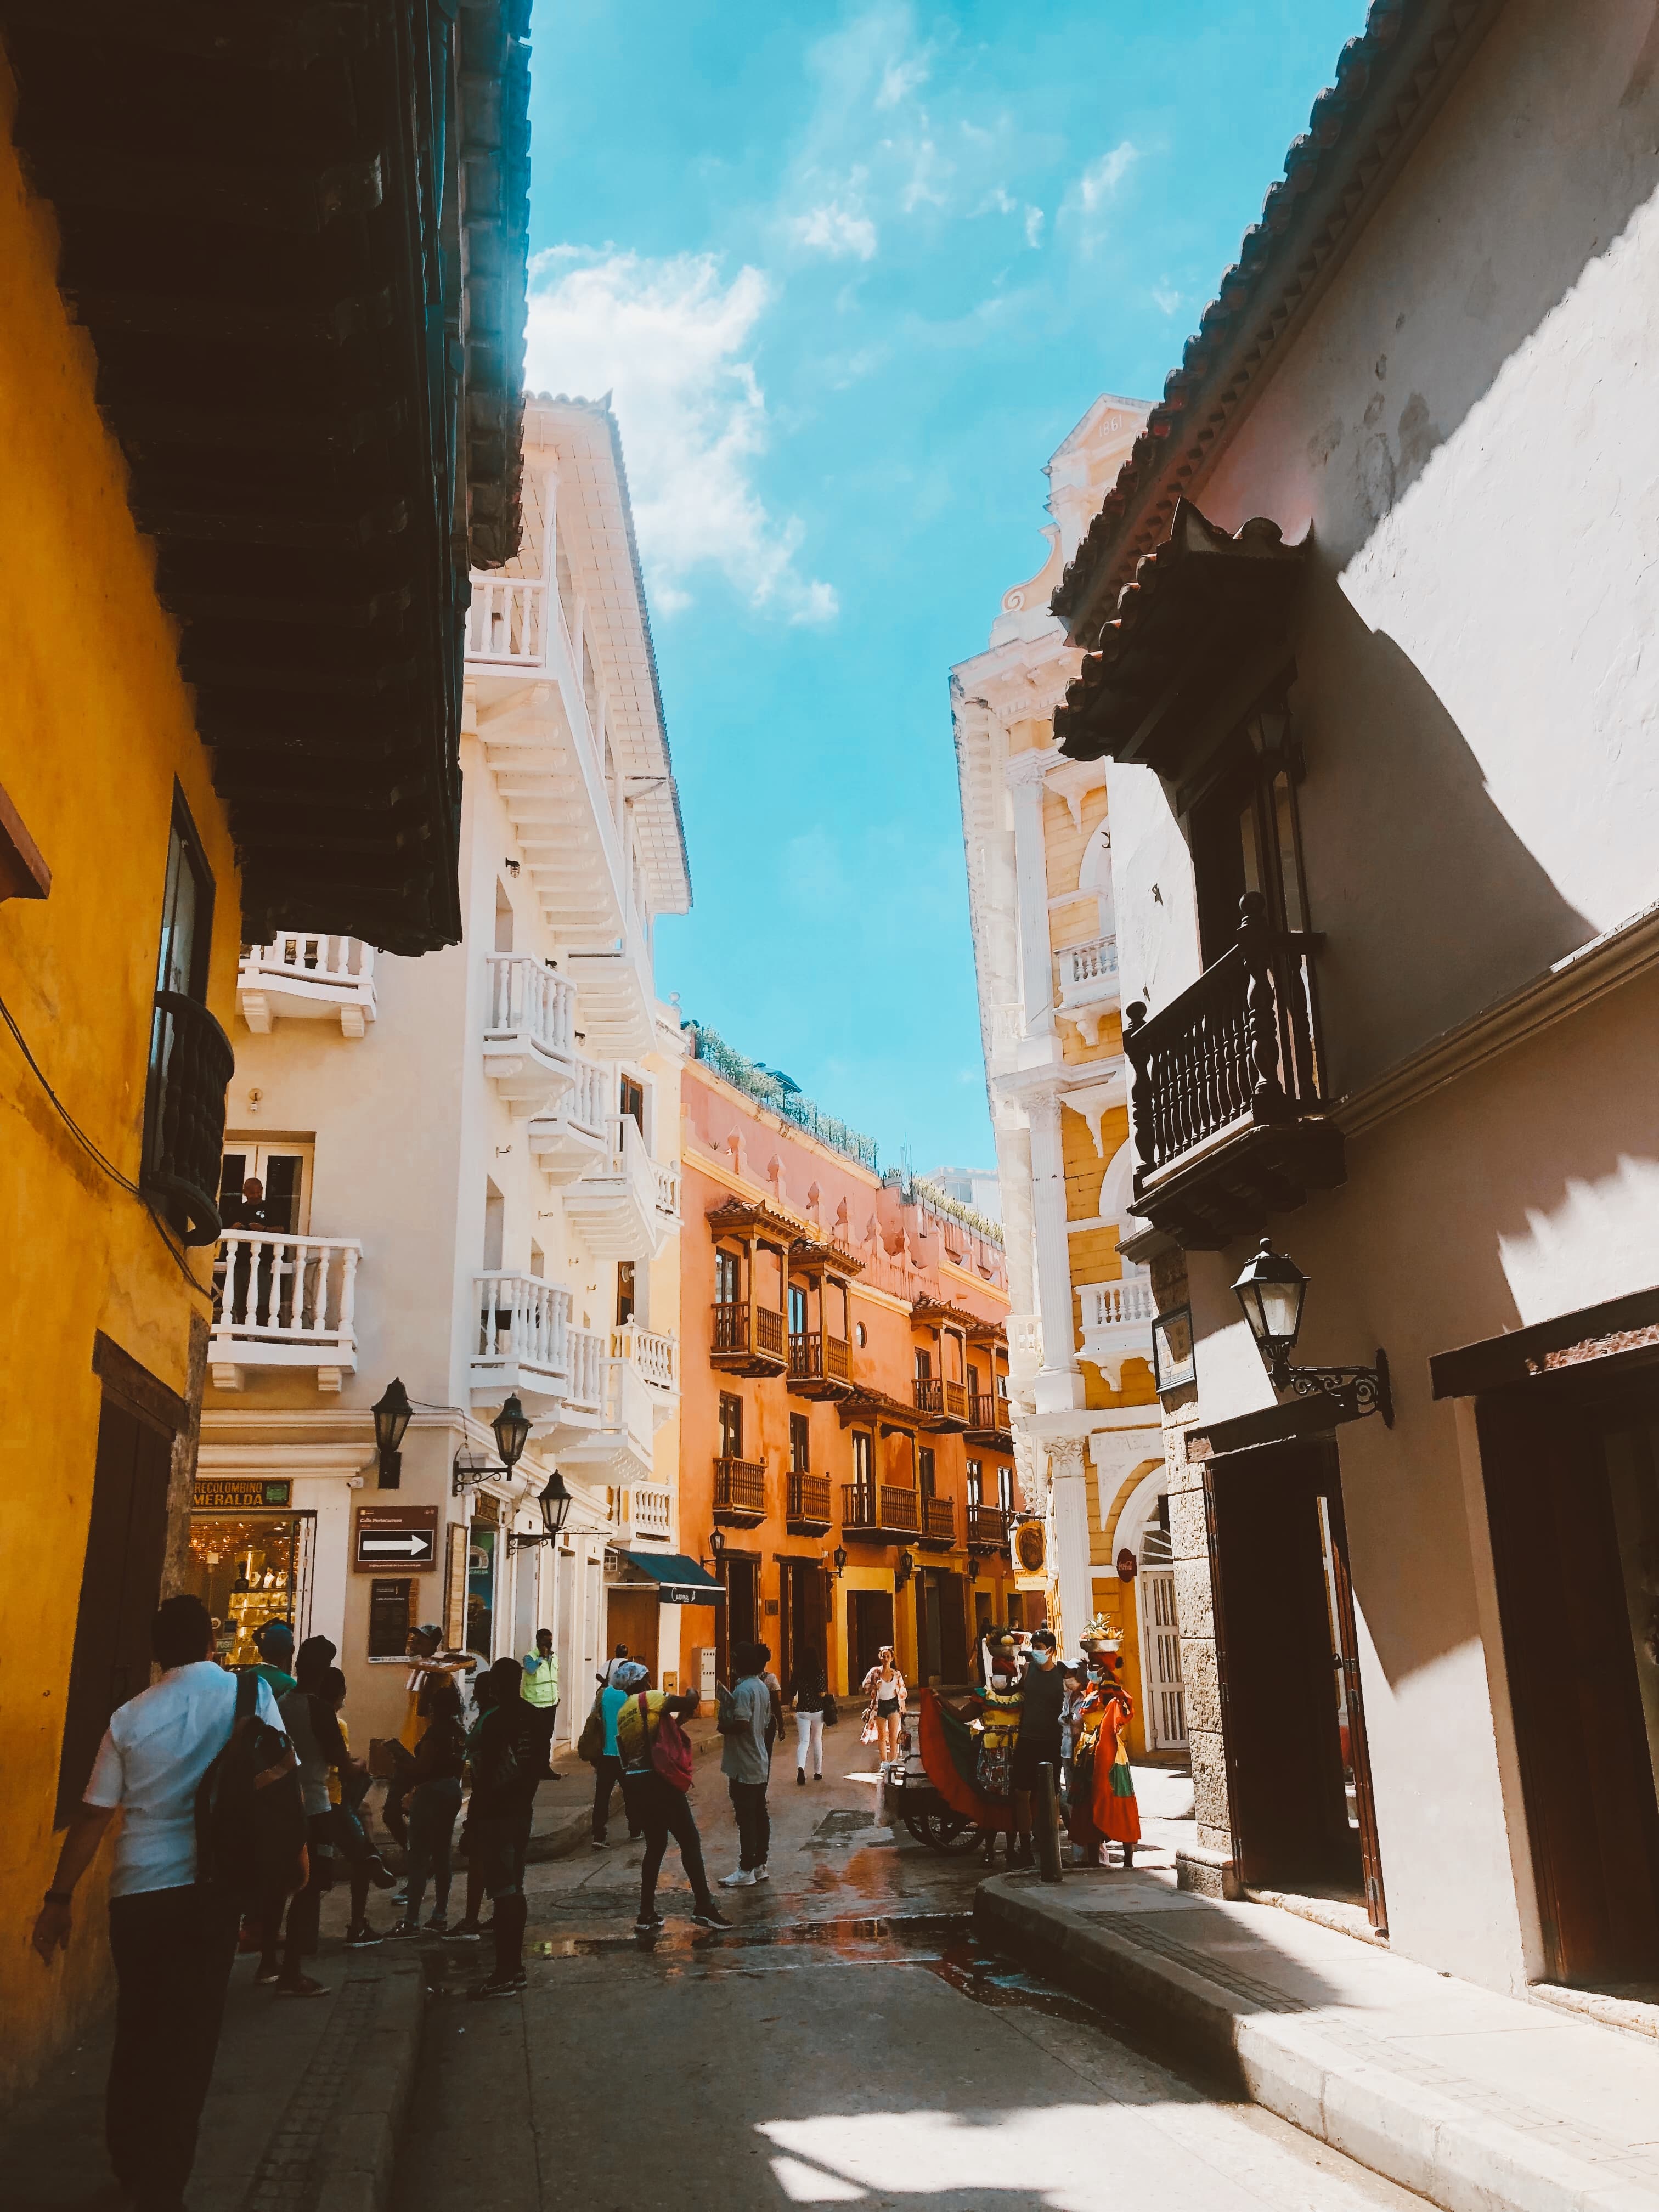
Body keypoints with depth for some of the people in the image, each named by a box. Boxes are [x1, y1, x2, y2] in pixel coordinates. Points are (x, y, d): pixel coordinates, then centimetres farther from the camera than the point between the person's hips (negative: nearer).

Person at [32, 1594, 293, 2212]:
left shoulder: (130, 1716, 2)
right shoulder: (250, 1696, -4)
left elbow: (93, 1814, 3)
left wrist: (60, 1897, 11)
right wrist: (295, 1854, 7)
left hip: (138, 1889, 2)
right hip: (212, 1885, -2)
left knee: (138, 2028, 17)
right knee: (193, 2032, 10)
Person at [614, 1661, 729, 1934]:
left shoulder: (623, 1712, 16)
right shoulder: (649, 1698, -9)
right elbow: (688, 1703, -18)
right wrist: (691, 1695, 6)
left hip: (634, 1783, 8)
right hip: (658, 1781, -8)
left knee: (655, 1845, 16)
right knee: (690, 1841, 0)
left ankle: (647, 1915, 14)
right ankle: (703, 1907, -1)